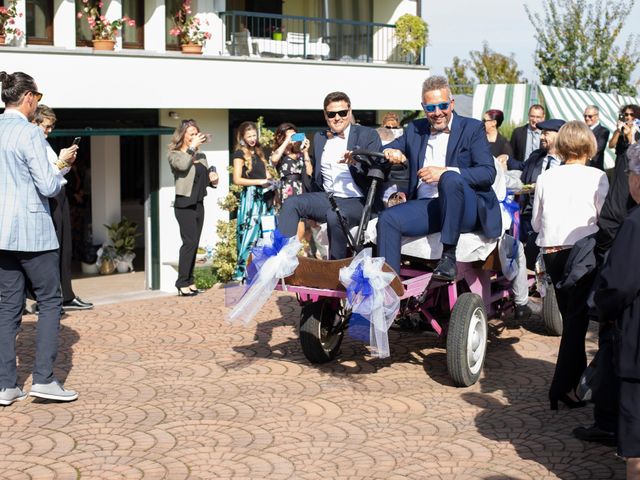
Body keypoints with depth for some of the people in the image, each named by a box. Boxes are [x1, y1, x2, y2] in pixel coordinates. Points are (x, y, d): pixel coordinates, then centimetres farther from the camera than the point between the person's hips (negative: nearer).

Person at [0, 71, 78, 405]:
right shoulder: (29, 133, -12)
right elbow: (47, 186, -15)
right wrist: (62, 168, 5)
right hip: (31, 230, -7)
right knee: (50, 301, 5)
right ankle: (43, 378, 0)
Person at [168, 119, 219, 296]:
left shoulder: (201, 156, 15)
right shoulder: (174, 154, -3)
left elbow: (206, 176, 26)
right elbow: (182, 165, -26)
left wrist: (213, 179, 4)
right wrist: (191, 148, -15)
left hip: (199, 203, 7)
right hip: (184, 204, -7)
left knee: (194, 244, 7)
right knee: (190, 242, -13)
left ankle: (189, 281, 12)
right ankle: (183, 283, -10)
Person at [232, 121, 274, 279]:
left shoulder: (259, 151, 17)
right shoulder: (240, 153, -1)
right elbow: (237, 179, -8)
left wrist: (271, 182, 5)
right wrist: (259, 182, -14)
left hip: (264, 196, 6)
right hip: (251, 196, -6)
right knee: (250, 234, -8)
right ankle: (243, 271, -4)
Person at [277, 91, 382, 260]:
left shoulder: (367, 135, -1)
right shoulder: (319, 138, 16)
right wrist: (311, 209, 13)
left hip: (358, 201, -6)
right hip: (327, 198, 6)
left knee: (334, 215, -36)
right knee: (291, 203, -17)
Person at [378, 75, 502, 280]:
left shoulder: (472, 128, 4)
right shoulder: (415, 129, 19)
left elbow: (488, 173, -7)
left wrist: (445, 172, -20)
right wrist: (390, 153, -7)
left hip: (466, 209, -4)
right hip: (426, 206, 4)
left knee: (450, 178, -36)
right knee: (388, 219, -22)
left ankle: (449, 256, -30)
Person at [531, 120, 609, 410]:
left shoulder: (545, 178, 3)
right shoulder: (596, 177, -7)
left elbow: (535, 223, 9)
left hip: (551, 252, 4)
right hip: (582, 250, -4)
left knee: (569, 317, 16)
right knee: (578, 318, -1)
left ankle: (578, 376, 26)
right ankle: (563, 386, -6)